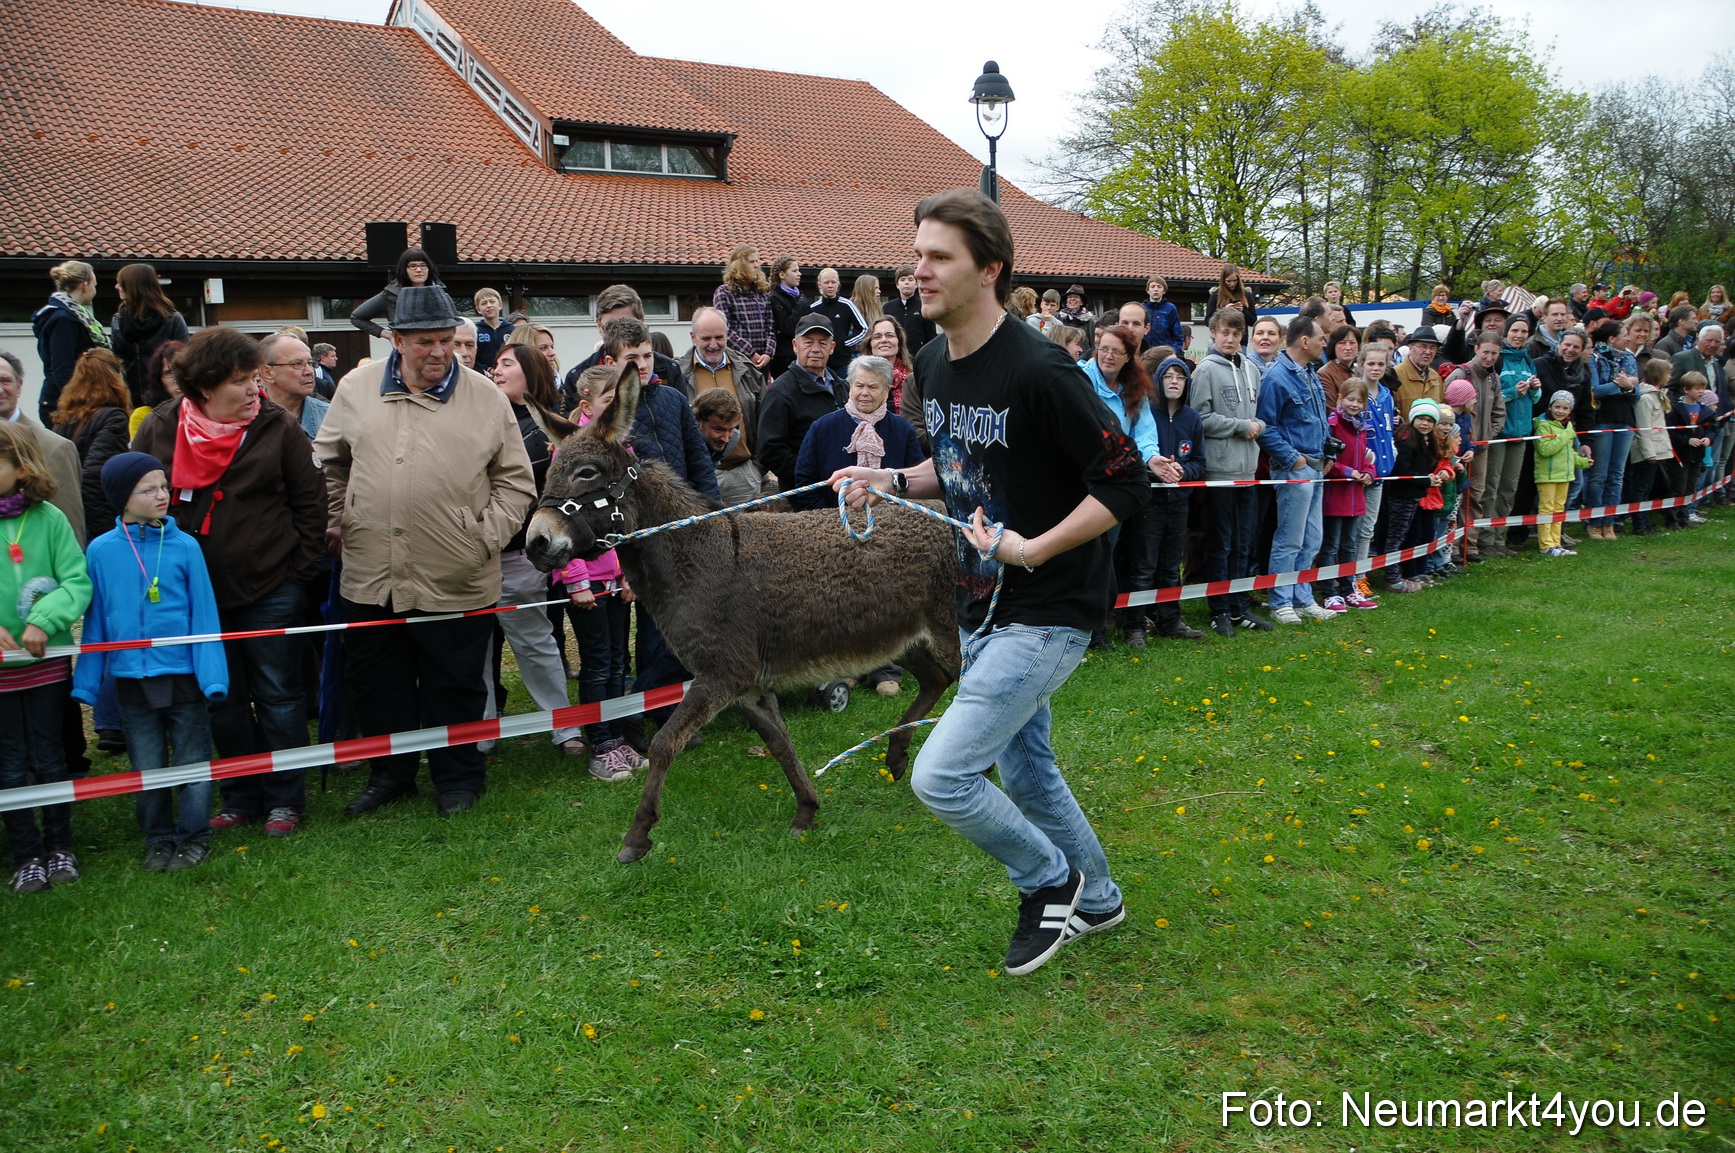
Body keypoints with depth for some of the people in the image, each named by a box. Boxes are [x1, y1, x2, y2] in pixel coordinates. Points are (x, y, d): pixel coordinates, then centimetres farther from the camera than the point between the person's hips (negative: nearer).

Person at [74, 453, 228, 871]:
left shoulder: (184, 546, -7)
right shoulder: (101, 551, -3)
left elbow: (204, 615, -4)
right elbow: (95, 620, 4)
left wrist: (212, 674, -9)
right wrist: (87, 681, 4)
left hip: (183, 674, -1)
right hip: (131, 677, 2)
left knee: (193, 762, 8)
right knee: (147, 767, 13)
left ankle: (194, 837, 23)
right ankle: (159, 839, 28)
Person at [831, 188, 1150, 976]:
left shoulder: (1038, 371, -23)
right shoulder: (934, 365, 4)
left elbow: (1128, 483, -20)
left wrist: (1033, 549, -25)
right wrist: (894, 481, 1)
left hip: (1047, 613, -9)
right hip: (981, 608, 9)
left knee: (939, 776, -13)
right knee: (1023, 768, 21)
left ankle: (1052, 881, 14)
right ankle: (1096, 900, 44)